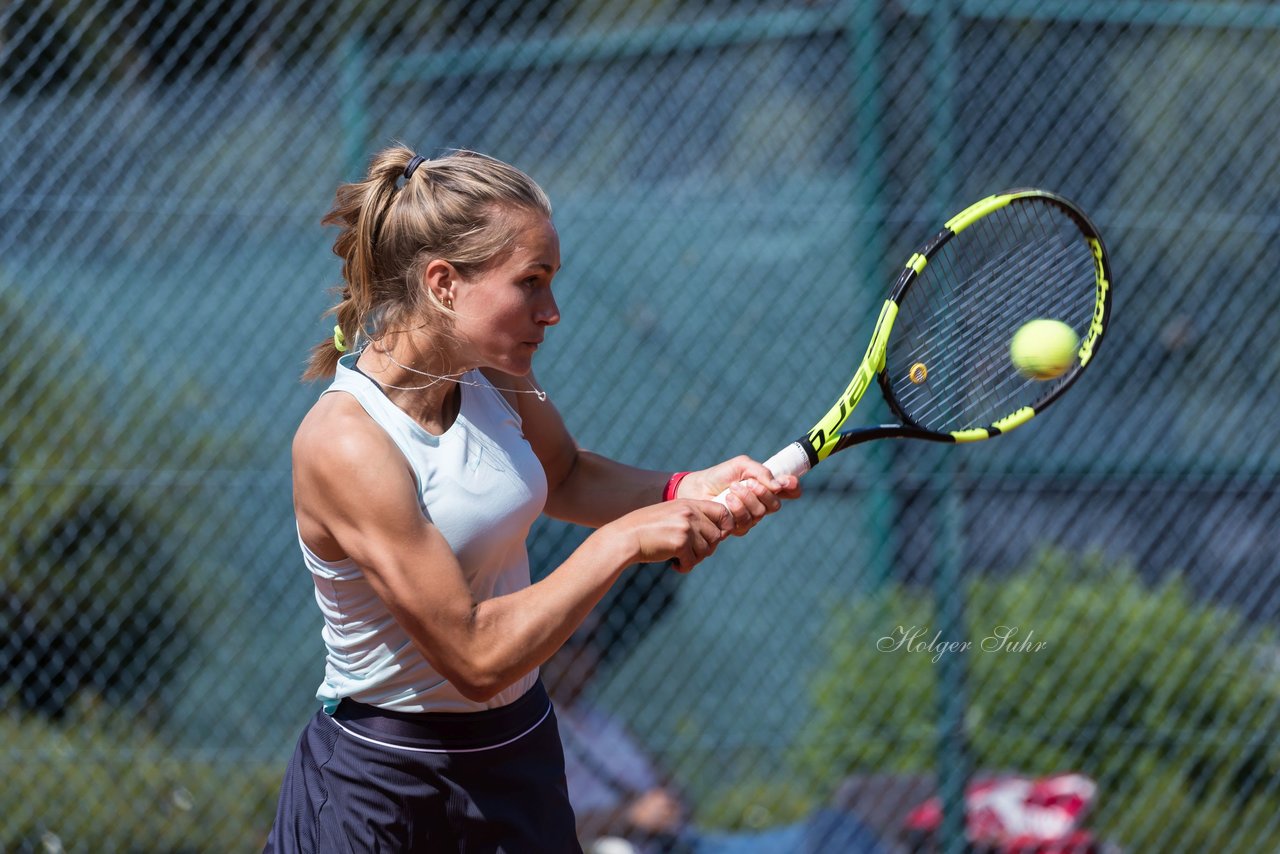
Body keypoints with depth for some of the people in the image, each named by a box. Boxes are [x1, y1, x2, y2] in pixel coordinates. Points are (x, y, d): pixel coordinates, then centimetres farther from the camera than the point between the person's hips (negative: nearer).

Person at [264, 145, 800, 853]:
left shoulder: (492, 376, -5)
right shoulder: (344, 443, -26)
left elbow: (562, 477, 18)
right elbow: (475, 657, -27)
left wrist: (688, 490, 0)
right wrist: (624, 541, -25)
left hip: (521, 760, 7)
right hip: (384, 788, -7)